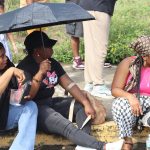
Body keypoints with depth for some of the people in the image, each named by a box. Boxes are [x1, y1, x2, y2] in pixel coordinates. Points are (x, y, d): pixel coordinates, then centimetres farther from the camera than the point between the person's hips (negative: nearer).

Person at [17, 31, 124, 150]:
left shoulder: (53, 63, 9)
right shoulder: (25, 67, -12)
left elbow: (69, 84, 3)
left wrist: (86, 103, -8)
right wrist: (40, 73, -29)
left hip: (51, 103, 9)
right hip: (35, 109, -8)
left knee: (81, 105, -7)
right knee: (67, 127, -29)